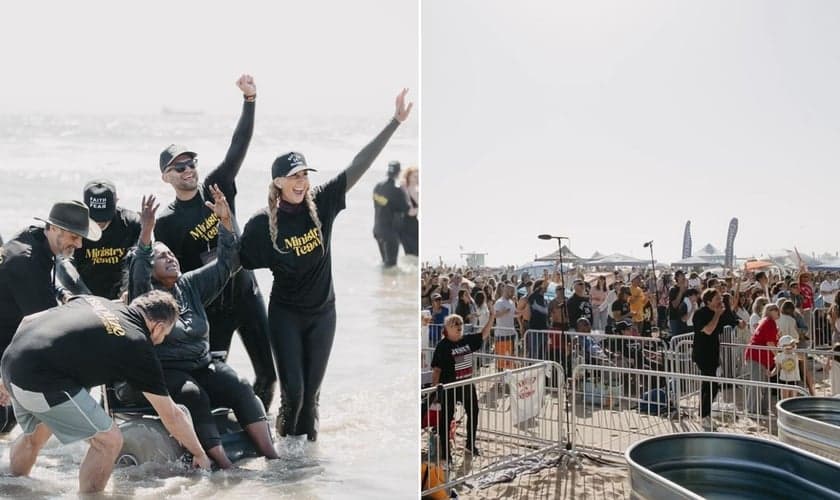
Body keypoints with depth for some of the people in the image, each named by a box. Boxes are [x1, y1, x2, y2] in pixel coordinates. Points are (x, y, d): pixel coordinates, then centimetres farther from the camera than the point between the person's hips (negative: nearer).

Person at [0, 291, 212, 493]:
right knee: (108, 441, 5)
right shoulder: (139, 348, 2)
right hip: (41, 379, -8)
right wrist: (200, 454, 23)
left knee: (35, 435, 34)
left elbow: (28, 320, 18)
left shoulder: (94, 301, 17)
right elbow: (171, 416, 10)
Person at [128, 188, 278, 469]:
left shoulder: (191, 285, 14)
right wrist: (146, 232, -37)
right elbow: (138, 271, -23)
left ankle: (270, 454, -29)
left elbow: (226, 264, 7)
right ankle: (223, 464, -39)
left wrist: (226, 221, -5)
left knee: (240, 389, -20)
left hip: (204, 365, 5)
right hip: (167, 372, -4)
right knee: (194, 396, -33)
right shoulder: (145, 294, 0)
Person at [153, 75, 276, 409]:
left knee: (267, 374, 6)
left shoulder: (217, 187, 1)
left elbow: (239, 146, -8)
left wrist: (249, 100, -19)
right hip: (210, 307, -3)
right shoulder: (166, 222, -5)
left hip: (247, 295, 3)